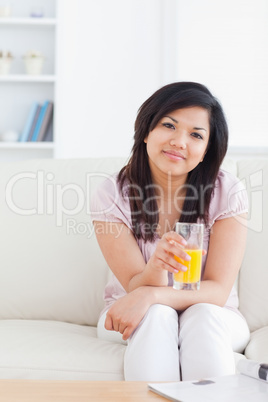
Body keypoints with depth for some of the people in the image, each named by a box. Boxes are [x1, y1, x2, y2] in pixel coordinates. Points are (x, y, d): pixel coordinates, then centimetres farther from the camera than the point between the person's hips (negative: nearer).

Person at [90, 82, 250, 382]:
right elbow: (135, 286, -16)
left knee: (203, 317, -33)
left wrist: (150, 295, -36)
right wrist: (157, 264, -41)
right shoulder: (112, 195, -13)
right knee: (156, 316, -33)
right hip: (133, 320, 1)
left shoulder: (227, 193, -14)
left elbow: (218, 291, -18)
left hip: (212, 317, 0)